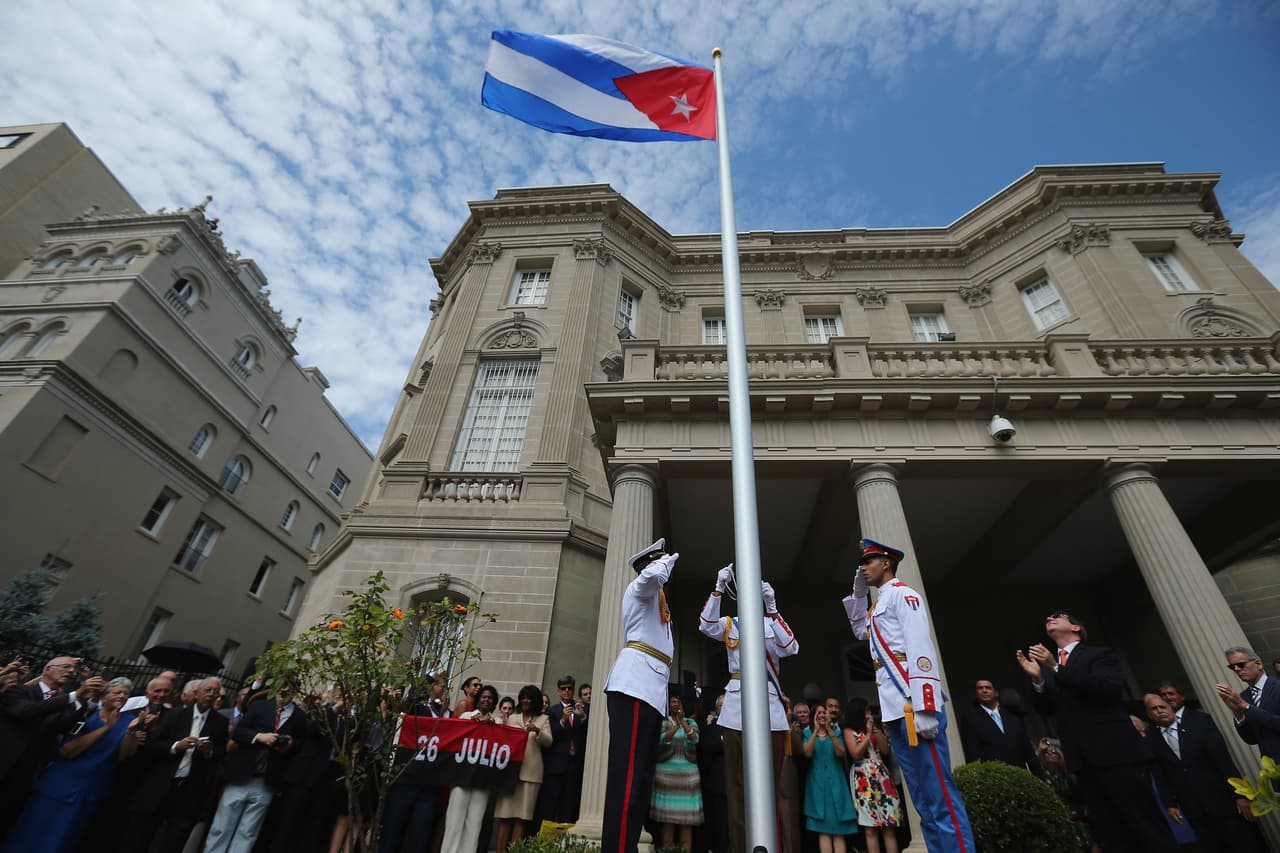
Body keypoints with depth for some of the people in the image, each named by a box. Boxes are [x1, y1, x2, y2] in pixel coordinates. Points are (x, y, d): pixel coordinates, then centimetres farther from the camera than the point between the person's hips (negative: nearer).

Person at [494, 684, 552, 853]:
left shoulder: (543, 719, 10)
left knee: (521, 815, -2)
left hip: (530, 771, -1)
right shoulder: (512, 718, 16)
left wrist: (537, 731, -17)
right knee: (505, 813, -1)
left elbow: (548, 742, -1)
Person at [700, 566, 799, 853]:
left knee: (770, 779, 3)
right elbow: (706, 626, -9)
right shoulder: (729, 623, 11)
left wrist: (772, 608, -19)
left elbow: (790, 648, -9)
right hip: (736, 704, 1)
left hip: (769, 704, 0)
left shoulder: (773, 623, 11)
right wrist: (718, 589, -19)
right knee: (737, 780, 4)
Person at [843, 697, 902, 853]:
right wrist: (868, 733, -7)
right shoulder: (849, 731, 1)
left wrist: (876, 731, 0)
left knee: (889, 825, 0)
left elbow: (886, 751, 9)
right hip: (863, 778, -4)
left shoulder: (876, 728, 17)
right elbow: (856, 754, -9)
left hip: (882, 775, 4)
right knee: (871, 827, -4)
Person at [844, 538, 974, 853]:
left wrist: (925, 708, -24)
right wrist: (858, 593, 25)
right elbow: (860, 630, 40)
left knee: (940, 794, -9)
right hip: (894, 709, 10)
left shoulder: (902, 593, -4)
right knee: (923, 799, 10)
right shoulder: (880, 603, 22)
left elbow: (921, 648, -16)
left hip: (913, 706, -10)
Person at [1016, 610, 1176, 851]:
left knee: (1148, 825, -3)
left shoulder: (1099, 654, 1)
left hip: (1116, 752, -5)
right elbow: (1045, 708, 9)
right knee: (1110, 833, 9)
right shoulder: (1048, 663, 16)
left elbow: (1111, 688, -18)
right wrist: (1037, 678, -11)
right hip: (1083, 759, 5)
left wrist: (1056, 668, -22)